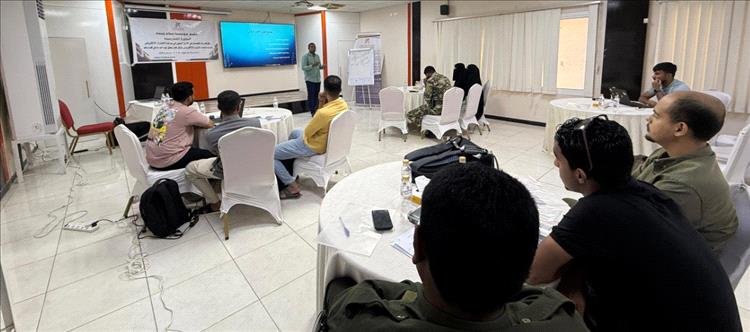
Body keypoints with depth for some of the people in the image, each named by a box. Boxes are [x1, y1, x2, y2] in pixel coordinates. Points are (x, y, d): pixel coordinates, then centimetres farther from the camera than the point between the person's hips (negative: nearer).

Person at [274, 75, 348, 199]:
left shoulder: (323, 113, -36)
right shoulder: (343, 104, -10)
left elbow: (307, 133, -20)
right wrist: (322, 103, -11)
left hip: (312, 147, -9)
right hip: (328, 141, 9)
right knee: (294, 133, 35)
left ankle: (292, 186, 1)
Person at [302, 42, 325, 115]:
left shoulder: (317, 56, 14)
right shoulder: (305, 56, -5)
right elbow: (303, 67, -14)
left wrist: (322, 66, -5)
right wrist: (312, 65, -26)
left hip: (318, 79, 6)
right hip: (310, 79, -6)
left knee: (317, 95, 5)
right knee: (311, 95, -4)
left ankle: (316, 110, 12)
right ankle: (312, 111, -1)